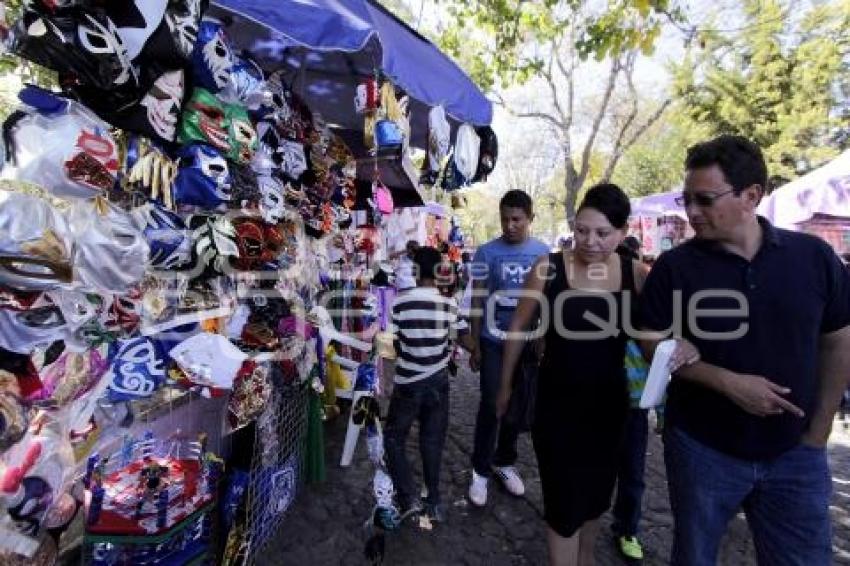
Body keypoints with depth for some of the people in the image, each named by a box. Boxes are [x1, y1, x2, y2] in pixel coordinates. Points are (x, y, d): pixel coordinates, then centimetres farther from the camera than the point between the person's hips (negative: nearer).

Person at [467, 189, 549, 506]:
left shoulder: (543, 252, 1)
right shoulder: (486, 253, -7)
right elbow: (477, 302, -4)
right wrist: (474, 346, -4)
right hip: (494, 342, -3)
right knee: (491, 405, 0)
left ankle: (504, 462, 33)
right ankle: (480, 471, 18)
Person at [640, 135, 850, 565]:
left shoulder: (814, 257, -5)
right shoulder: (673, 268, -12)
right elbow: (656, 347, -8)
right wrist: (728, 382, -22)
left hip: (794, 453, 2)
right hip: (701, 448, -1)